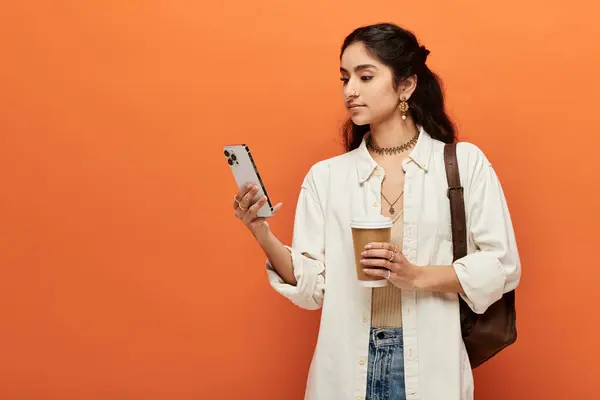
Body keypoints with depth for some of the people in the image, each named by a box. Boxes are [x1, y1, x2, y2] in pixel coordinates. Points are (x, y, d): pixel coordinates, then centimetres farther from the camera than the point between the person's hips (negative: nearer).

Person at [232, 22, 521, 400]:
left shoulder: (464, 162, -4)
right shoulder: (325, 176, 2)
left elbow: (503, 266, -5)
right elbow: (312, 288, -2)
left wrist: (418, 276, -17)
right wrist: (263, 235, -17)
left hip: (431, 366, -1)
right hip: (347, 366, 2)